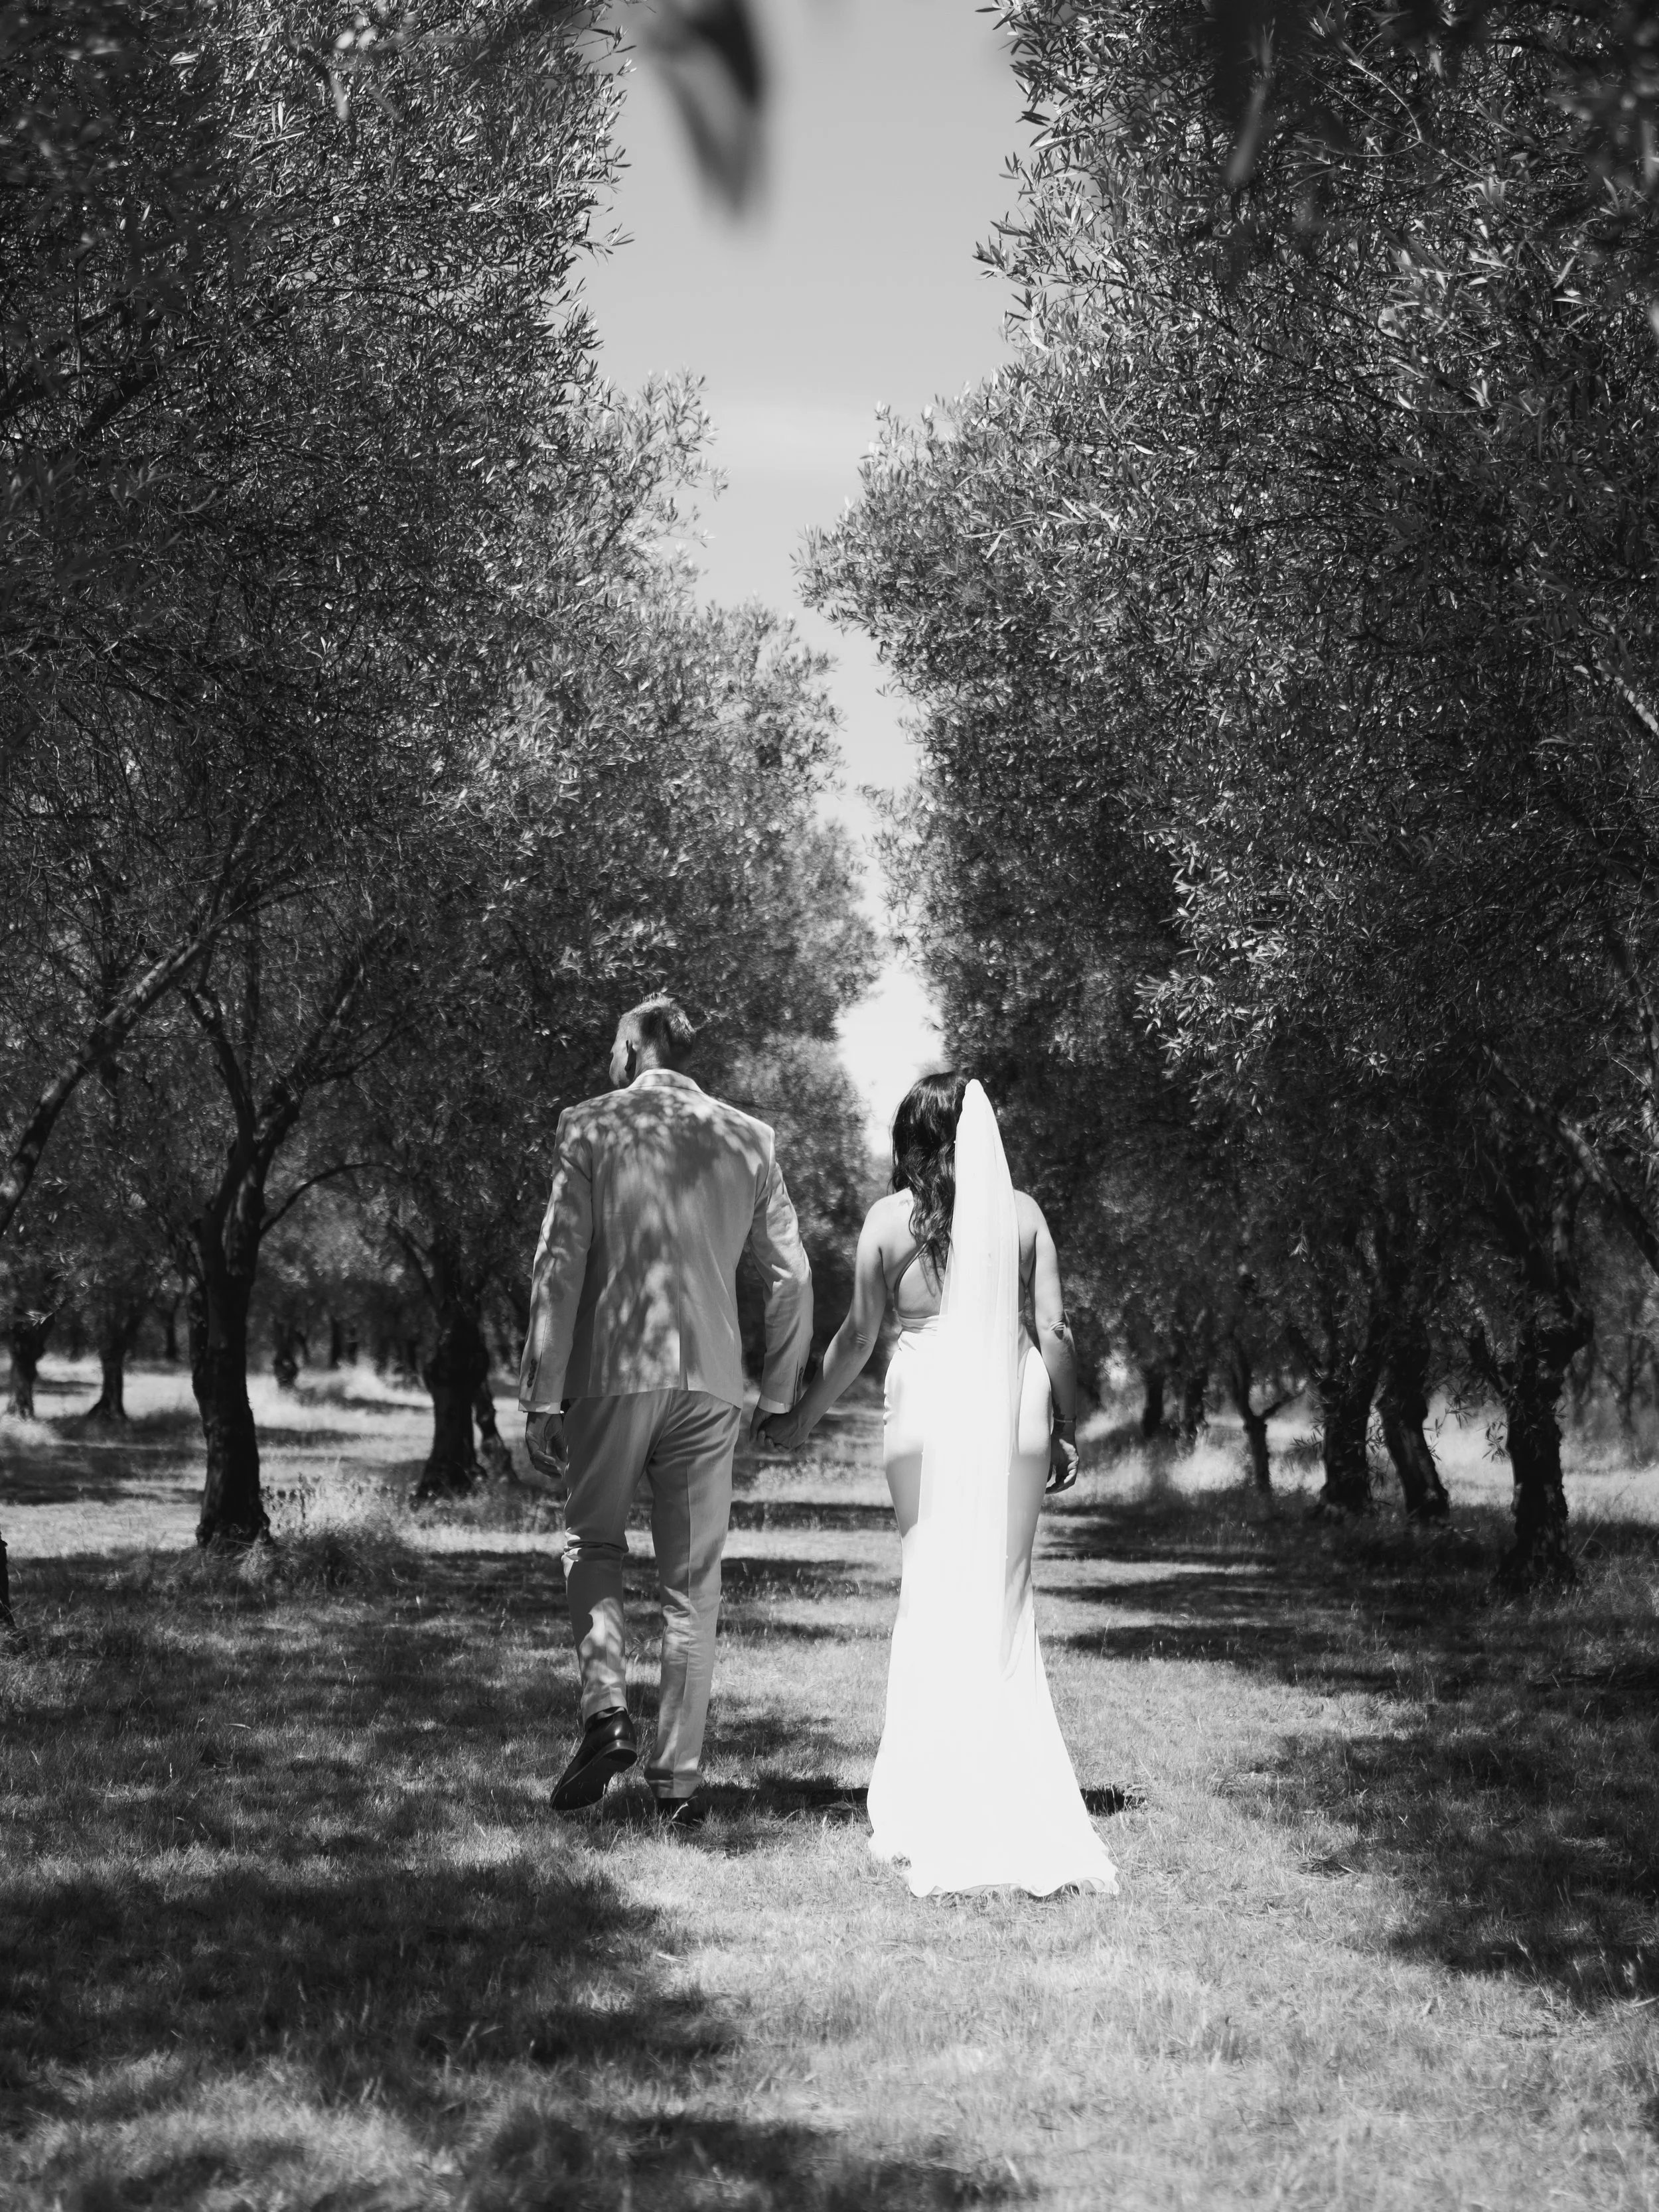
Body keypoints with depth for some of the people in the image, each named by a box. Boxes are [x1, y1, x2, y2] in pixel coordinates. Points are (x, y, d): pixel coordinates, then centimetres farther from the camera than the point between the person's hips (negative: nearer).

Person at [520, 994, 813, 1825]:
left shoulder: (590, 1128, -1)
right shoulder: (749, 1138, 8)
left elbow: (560, 1264, -6)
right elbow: (791, 1275, 6)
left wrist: (542, 1397, -4)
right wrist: (778, 1392, 14)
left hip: (612, 1373, -2)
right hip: (710, 1382, 2)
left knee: (592, 1544, 17)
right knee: (693, 1583, 9)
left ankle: (606, 1707, -4)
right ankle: (676, 1777, 10)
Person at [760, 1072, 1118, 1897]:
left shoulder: (889, 1218, 1)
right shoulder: (1022, 1212, 3)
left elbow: (858, 1334, 3)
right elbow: (1053, 1330, 1)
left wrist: (802, 1418, 15)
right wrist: (1067, 1427, 9)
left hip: (927, 1400, -1)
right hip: (1014, 1402, 1)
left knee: (932, 1587, 9)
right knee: (1004, 1593, 9)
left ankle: (931, 1791, 11)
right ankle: (1010, 1794, 9)